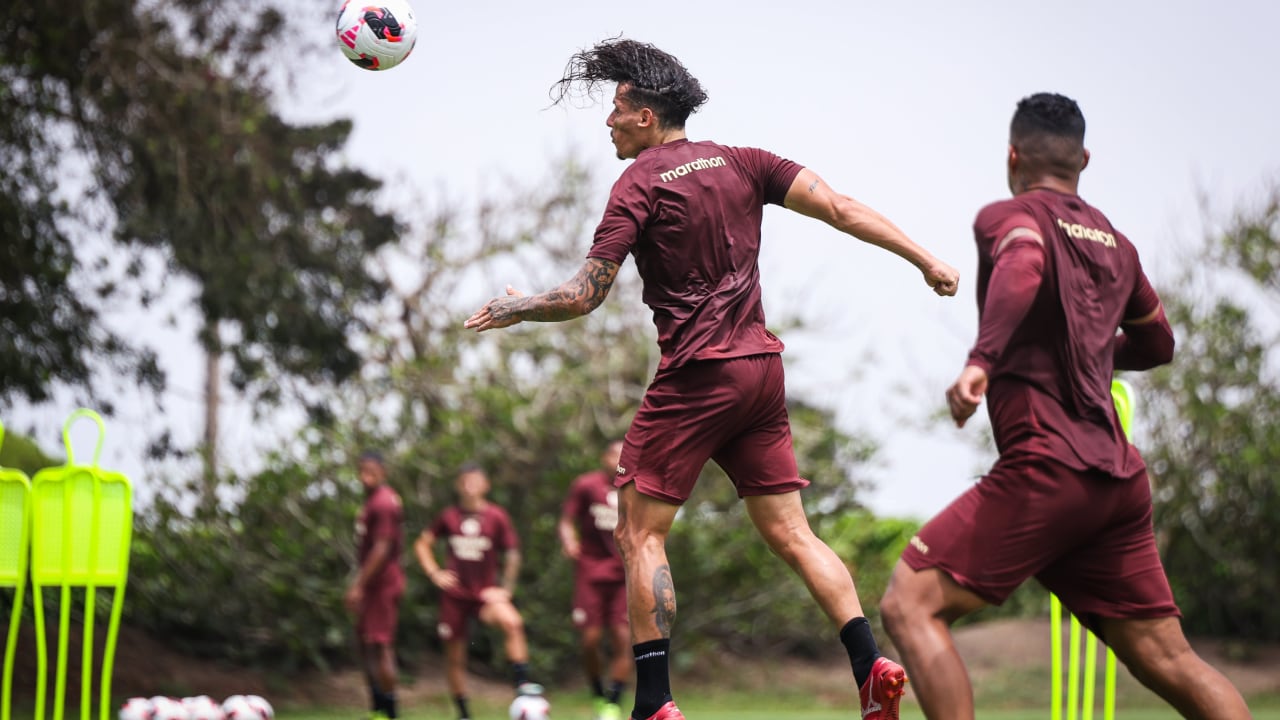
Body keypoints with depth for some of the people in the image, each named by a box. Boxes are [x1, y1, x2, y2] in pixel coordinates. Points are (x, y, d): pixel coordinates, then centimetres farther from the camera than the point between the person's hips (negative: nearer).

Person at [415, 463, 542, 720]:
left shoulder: (497, 517, -4)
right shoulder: (449, 516, 1)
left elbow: (512, 554, 4)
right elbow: (422, 544, 13)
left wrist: (505, 589, -2)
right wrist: (434, 573, 1)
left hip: (485, 592, -2)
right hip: (454, 593, 2)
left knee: (512, 622, -31)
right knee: (454, 656, 5)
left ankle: (522, 683, -27)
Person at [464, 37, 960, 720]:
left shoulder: (639, 183, -5)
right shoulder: (740, 163, 11)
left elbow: (583, 296, -7)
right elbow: (840, 207, 2)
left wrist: (514, 308, 10)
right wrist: (926, 260, 2)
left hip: (695, 375, -6)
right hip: (761, 366, 6)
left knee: (639, 532, -1)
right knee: (790, 533, 9)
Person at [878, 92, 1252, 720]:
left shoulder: (1009, 216, 1)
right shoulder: (1114, 241, 22)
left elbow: (1022, 267, -23)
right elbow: (1156, 343, 36)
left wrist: (982, 360, -36)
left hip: (1046, 468, -7)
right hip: (1120, 478, 7)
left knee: (908, 604, -8)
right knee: (1168, 661, 9)